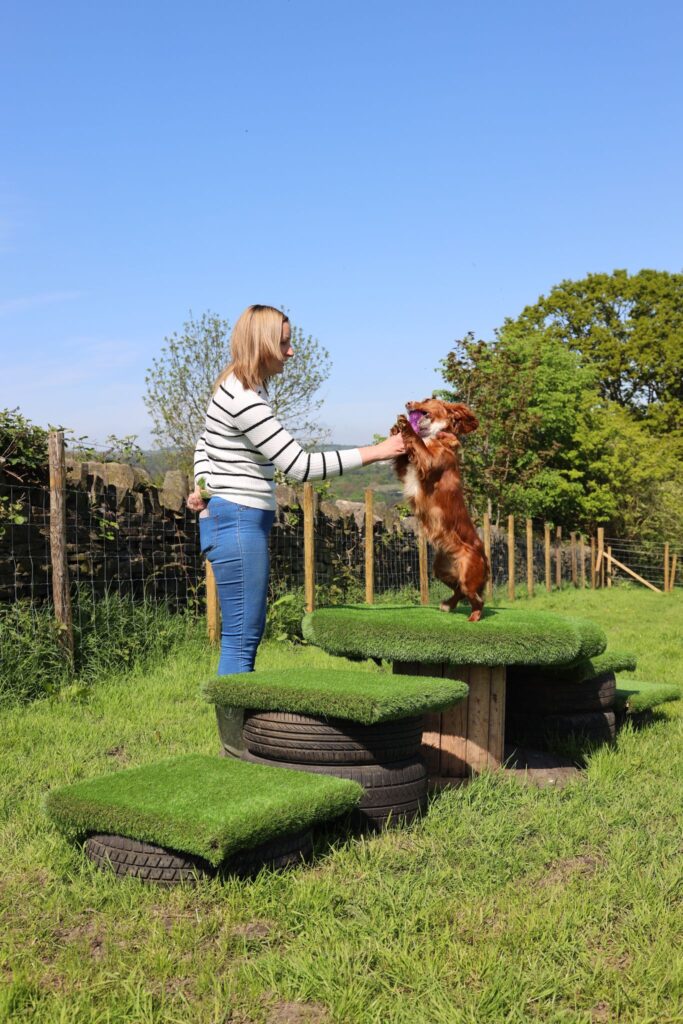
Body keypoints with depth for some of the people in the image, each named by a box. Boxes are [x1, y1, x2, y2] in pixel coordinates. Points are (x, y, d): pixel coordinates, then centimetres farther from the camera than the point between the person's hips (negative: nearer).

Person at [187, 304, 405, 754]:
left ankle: (239, 739, 22)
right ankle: (235, 745, 4)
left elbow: (204, 445, 24)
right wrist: (376, 451, -18)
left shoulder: (243, 390, 13)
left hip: (245, 523, 10)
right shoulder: (244, 399, -19)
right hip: (236, 523, -10)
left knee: (247, 636, 13)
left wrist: (202, 488, 9)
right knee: (241, 639, -5)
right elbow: (300, 464, -22)